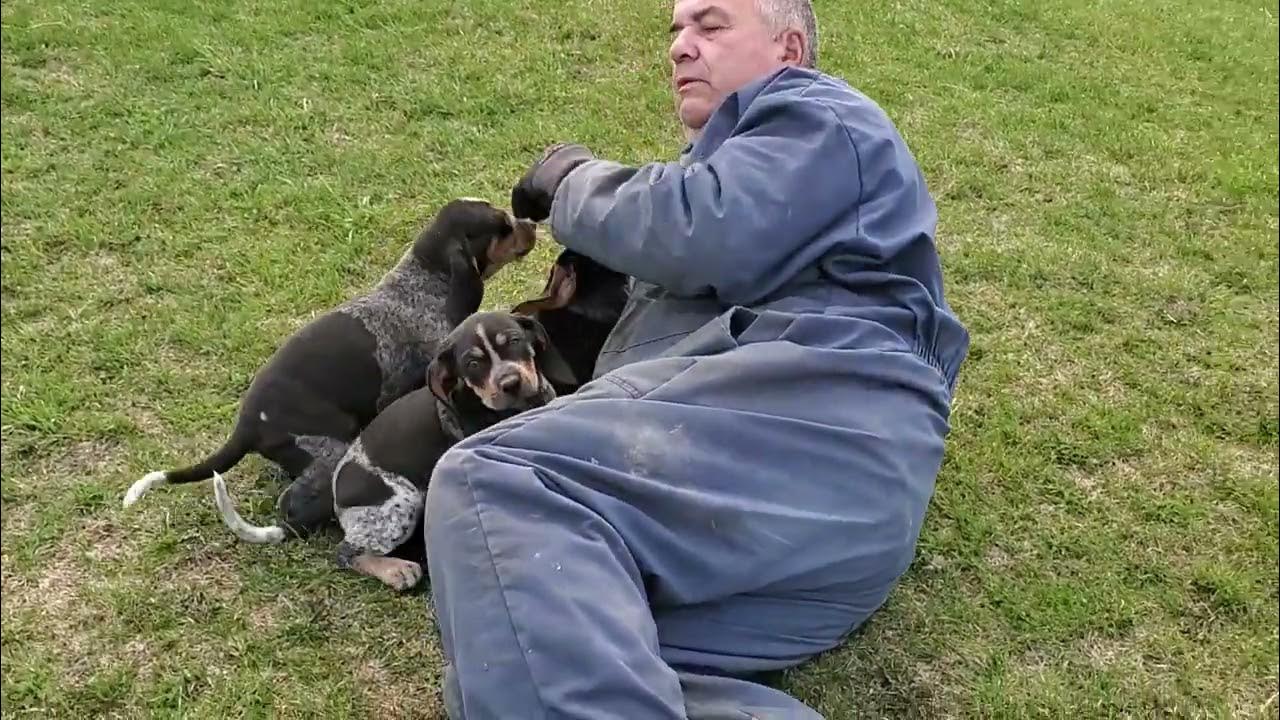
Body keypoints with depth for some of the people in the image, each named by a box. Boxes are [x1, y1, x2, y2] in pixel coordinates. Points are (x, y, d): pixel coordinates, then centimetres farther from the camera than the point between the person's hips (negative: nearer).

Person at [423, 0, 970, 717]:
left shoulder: (820, 118, 14)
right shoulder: (732, 154, 43)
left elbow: (701, 235, -6)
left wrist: (573, 179, 11)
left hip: (814, 421, -8)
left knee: (490, 484, -28)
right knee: (508, 661, -18)